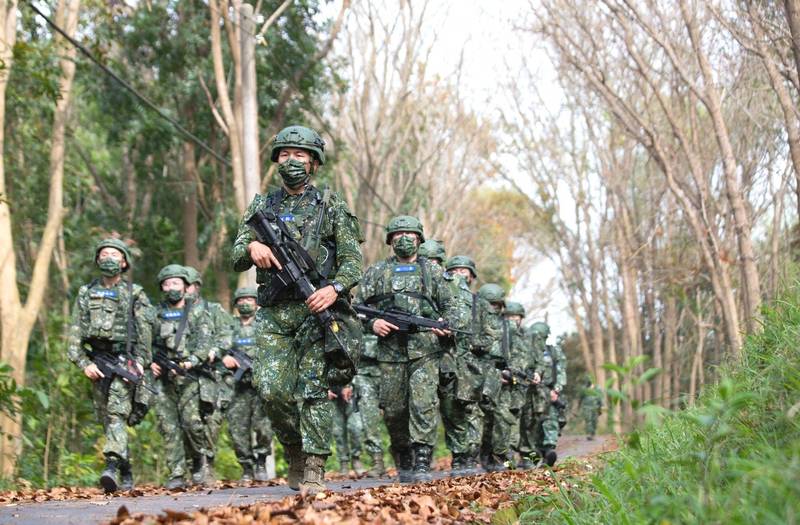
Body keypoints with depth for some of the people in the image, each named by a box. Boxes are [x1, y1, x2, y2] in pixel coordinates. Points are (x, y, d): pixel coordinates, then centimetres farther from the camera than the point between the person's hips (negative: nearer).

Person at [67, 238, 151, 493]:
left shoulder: (135, 294, 5)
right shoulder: (86, 293, 12)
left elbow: (144, 332, 1)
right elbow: (75, 333, 8)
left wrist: (140, 362, -11)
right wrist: (84, 363, -4)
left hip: (124, 360, -4)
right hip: (97, 363, 4)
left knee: (117, 414, -19)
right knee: (106, 419, 7)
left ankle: (112, 467, -32)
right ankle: (126, 473, 17)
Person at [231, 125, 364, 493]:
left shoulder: (331, 206, 8)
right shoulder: (261, 207, 15)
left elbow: (353, 260, 3)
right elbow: (235, 258, 13)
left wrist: (335, 288, -16)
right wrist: (252, 246, -10)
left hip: (317, 310, -2)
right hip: (273, 314, 2)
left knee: (313, 389, -8)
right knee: (271, 389, -8)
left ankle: (314, 470, -5)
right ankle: (295, 452, 14)